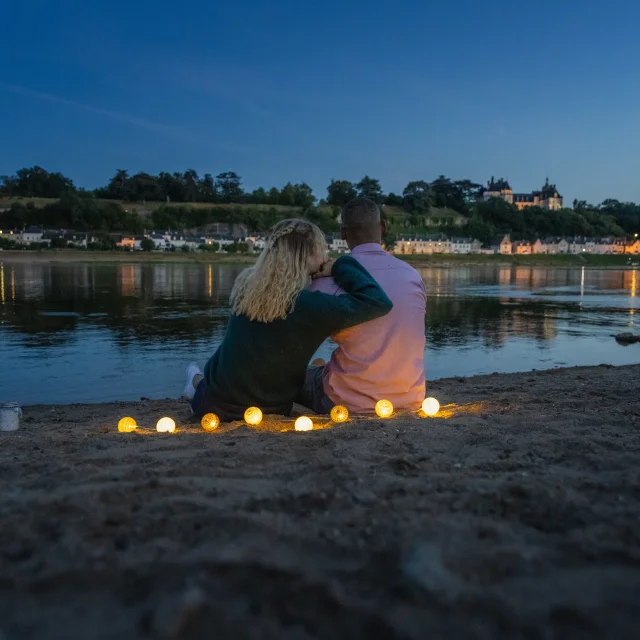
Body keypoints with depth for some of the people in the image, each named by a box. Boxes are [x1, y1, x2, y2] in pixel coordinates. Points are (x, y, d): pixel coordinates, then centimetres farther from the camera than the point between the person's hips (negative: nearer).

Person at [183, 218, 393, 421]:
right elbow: (379, 303, -28)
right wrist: (341, 267, -14)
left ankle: (200, 384, 49)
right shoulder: (309, 305, -26)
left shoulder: (246, 283, -7)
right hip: (265, 413, -4)